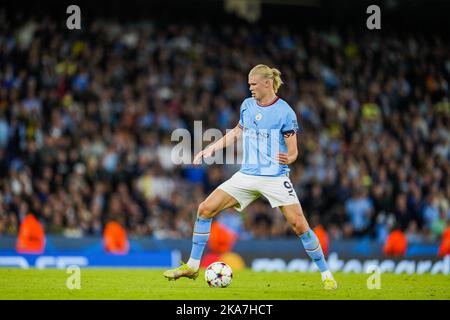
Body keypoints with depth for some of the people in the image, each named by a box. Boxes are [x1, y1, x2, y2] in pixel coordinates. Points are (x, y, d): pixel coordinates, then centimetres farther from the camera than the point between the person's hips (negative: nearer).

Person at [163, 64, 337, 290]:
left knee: (299, 224, -15)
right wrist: (210, 150, 21)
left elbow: (293, 152, -9)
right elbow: (237, 132, 25)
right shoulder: (247, 106, 7)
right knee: (205, 209, -4)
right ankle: (192, 266, 6)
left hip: (275, 177, -5)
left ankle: (326, 274, 1)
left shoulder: (285, 112, -9)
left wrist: (288, 158, -32)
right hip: (247, 176, 5)